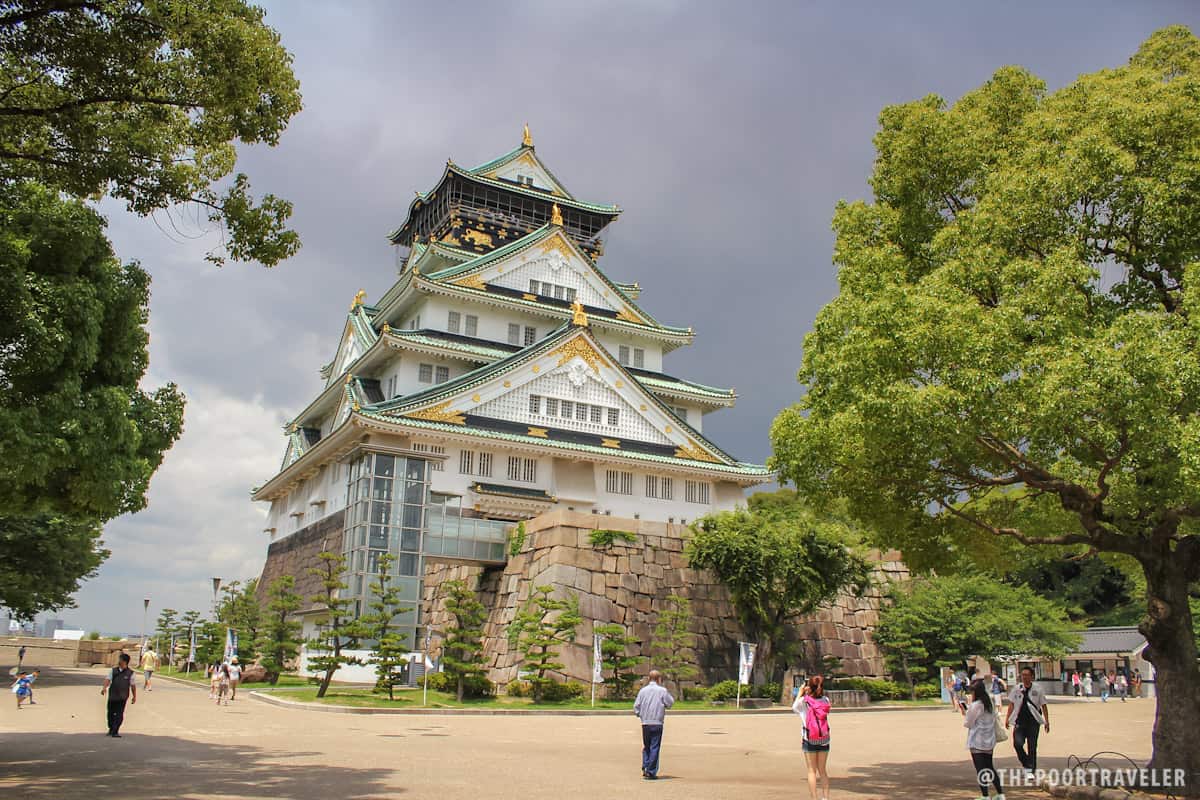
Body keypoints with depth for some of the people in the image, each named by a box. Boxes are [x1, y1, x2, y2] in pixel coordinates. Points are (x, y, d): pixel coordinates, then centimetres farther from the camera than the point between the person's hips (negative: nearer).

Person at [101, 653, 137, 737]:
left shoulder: (130, 673, -1)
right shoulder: (113, 671, 6)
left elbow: (133, 685, 4)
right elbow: (108, 679, -5)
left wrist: (134, 696, 9)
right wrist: (104, 688, -23)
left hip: (122, 697, -3)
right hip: (112, 696, 3)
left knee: (119, 714, -8)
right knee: (111, 713, 12)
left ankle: (115, 732, -3)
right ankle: (111, 729, 34)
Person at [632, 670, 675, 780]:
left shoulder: (643, 690, 2)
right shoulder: (662, 690, -6)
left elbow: (636, 706, 2)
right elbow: (670, 703, 4)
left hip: (645, 723, 3)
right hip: (657, 723, -3)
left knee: (646, 746, 18)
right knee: (654, 748, 2)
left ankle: (645, 768, 14)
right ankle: (651, 772, 1)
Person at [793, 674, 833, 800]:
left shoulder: (804, 701, -10)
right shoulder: (826, 700, -4)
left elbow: (794, 707, 10)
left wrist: (800, 693, 16)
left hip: (809, 740, -3)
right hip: (824, 739, 3)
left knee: (812, 771, 3)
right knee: (823, 770, 14)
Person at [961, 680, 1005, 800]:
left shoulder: (975, 705, -18)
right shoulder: (990, 704, 6)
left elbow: (968, 723, -12)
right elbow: (994, 721, 12)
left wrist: (964, 714, 5)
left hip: (977, 743, -7)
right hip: (989, 742, 7)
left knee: (980, 769, 1)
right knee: (990, 768, 17)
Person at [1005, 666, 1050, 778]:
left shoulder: (1038, 690, -1)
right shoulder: (1016, 689, 3)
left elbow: (1043, 706, 5)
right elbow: (1011, 704, 9)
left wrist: (1047, 721, 2)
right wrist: (1007, 718, 3)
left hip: (1033, 722, -1)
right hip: (1019, 721, 1)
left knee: (1032, 747, 2)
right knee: (1017, 743, -14)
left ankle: (1031, 770, 15)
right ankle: (1026, 765, 7)